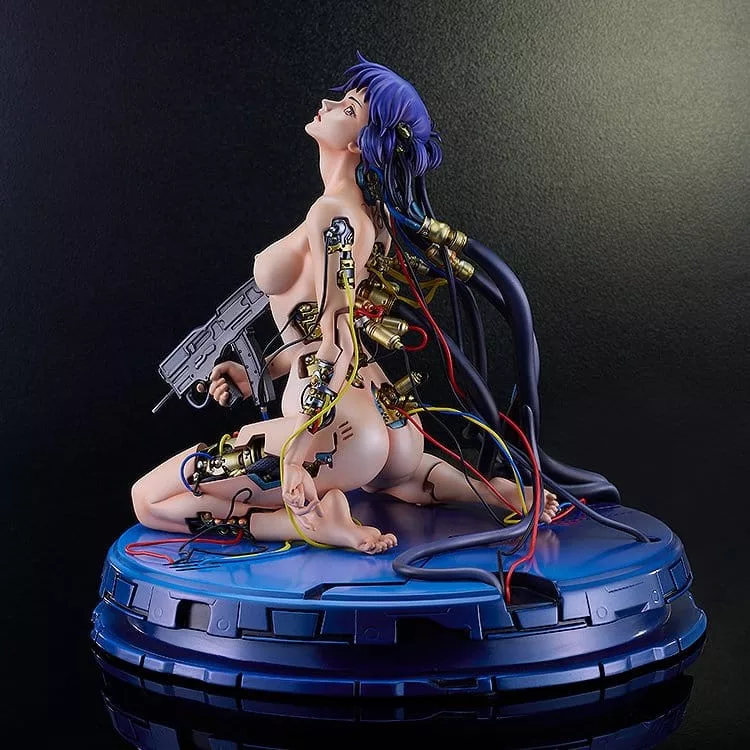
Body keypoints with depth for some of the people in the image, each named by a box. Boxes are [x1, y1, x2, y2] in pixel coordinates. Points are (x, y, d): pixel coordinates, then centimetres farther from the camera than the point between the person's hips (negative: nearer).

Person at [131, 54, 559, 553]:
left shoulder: (333, 212, -15)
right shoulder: (371, 213, 13)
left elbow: (337, 344, -23)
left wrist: (297, 453, -26)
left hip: (338, 431, -10)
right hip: (389, 418, 10)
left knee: (149, 501, 3)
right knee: (388, 471, 47)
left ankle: (316, 521, -10)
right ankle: (500, 490, 21)